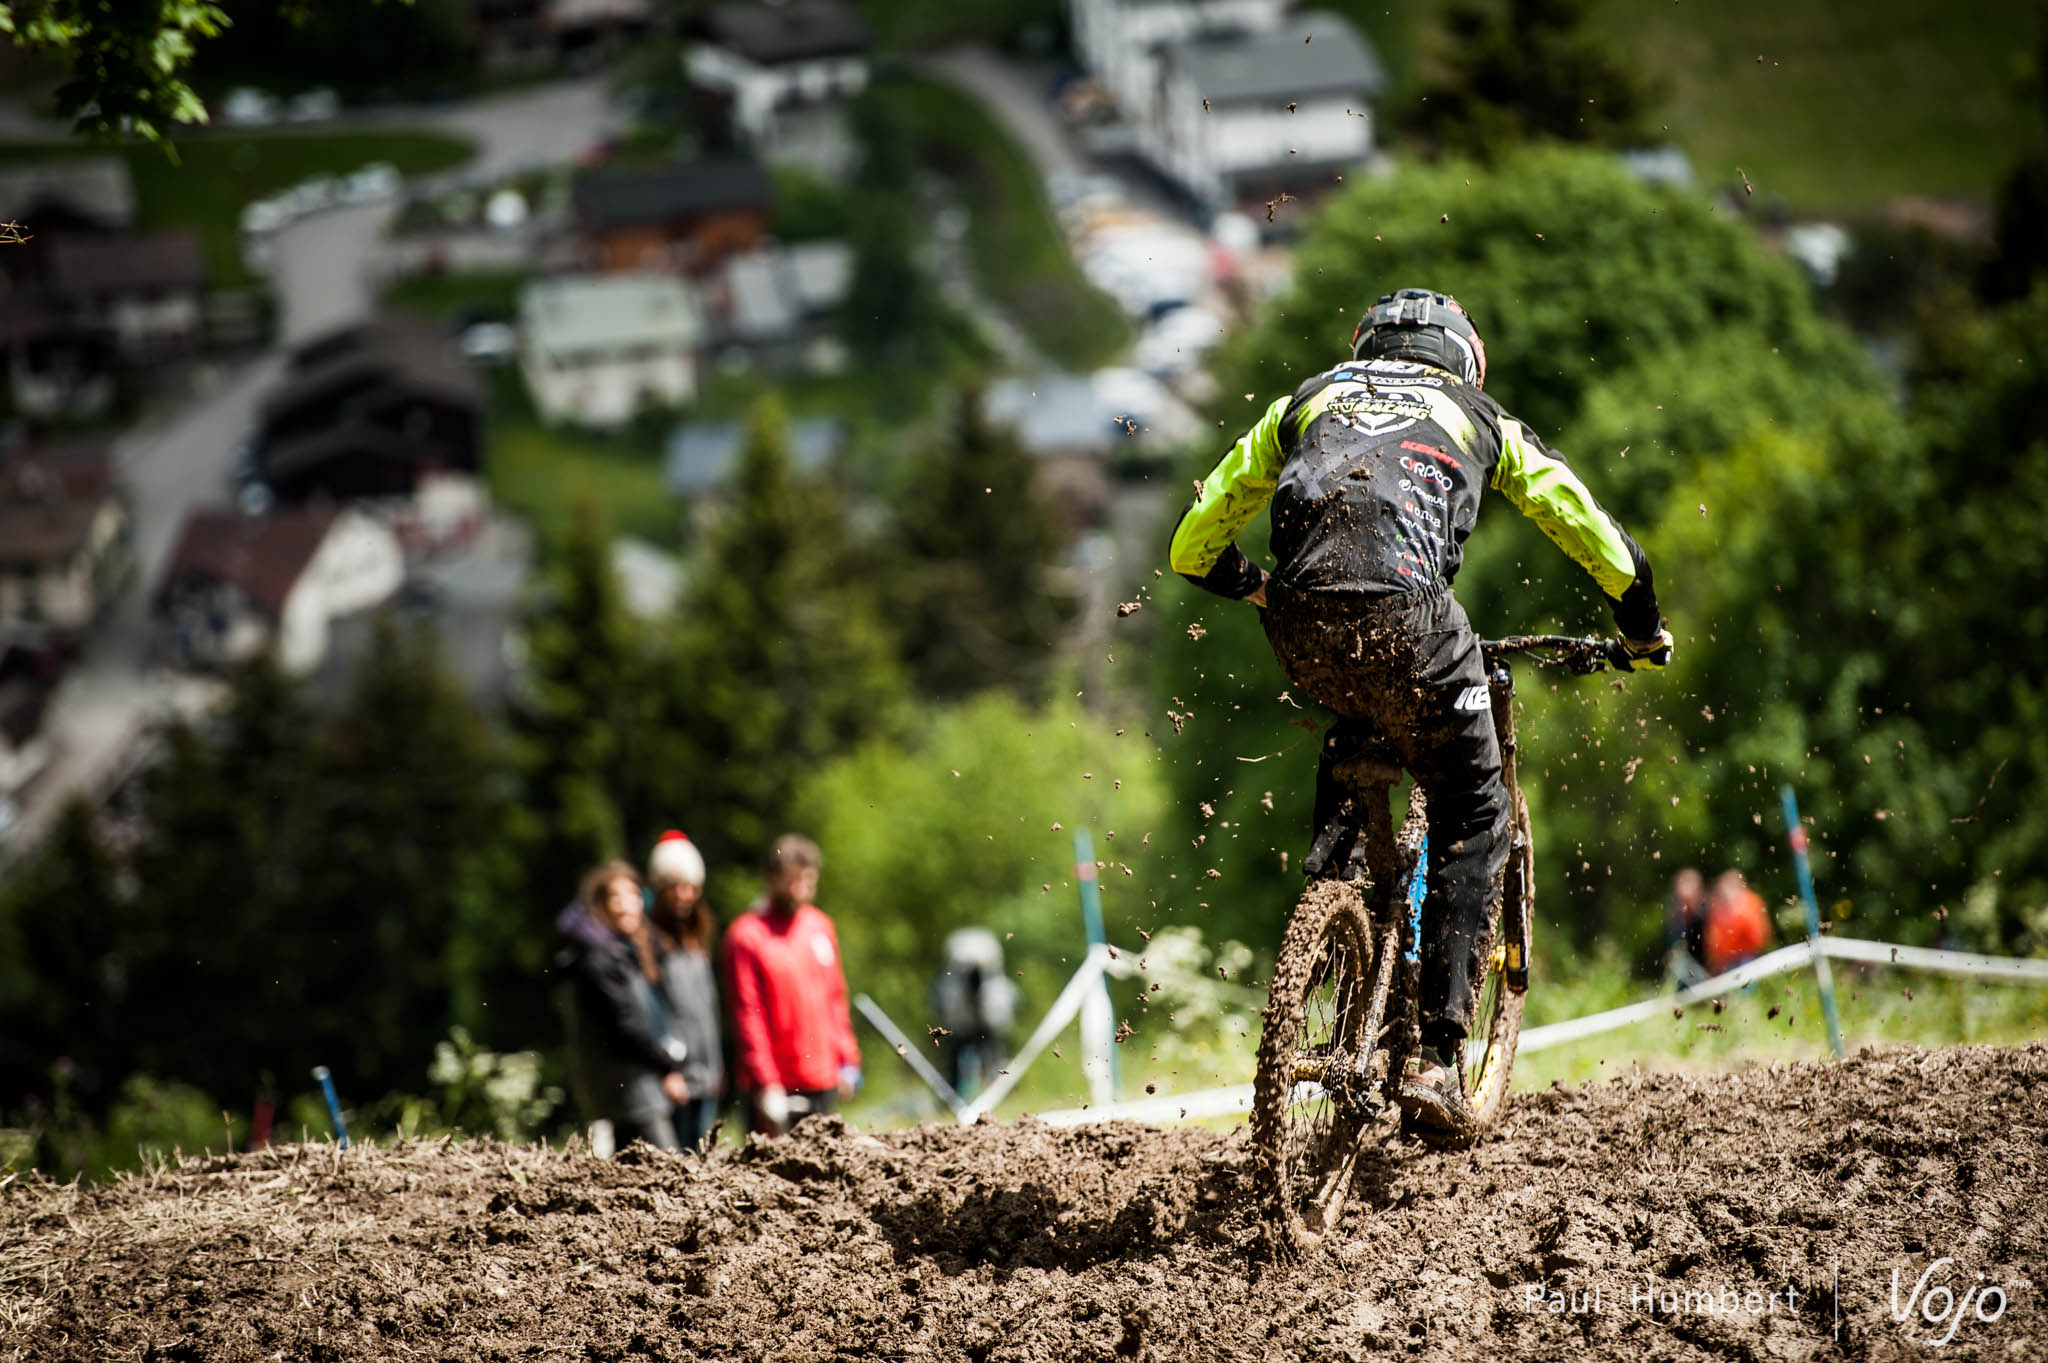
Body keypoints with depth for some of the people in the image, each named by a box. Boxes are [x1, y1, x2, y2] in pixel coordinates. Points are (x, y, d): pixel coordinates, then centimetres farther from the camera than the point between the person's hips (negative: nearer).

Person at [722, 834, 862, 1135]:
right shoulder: (746, 935, -7)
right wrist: (765, 1082, -16)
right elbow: (747, 1014, -10)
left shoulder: (820, 926, 12)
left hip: (824, 1080, 6)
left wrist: (847, 1058, 12)